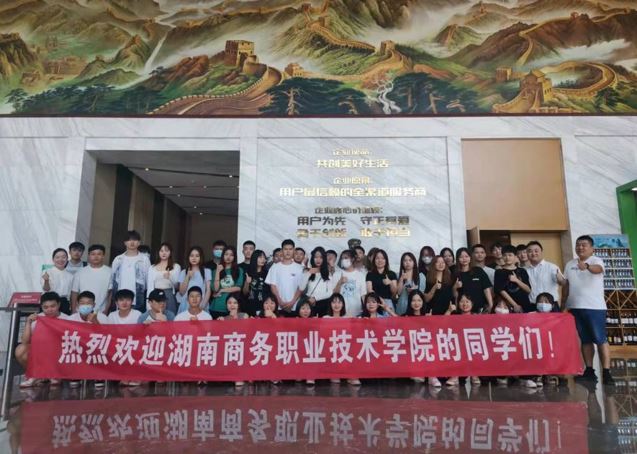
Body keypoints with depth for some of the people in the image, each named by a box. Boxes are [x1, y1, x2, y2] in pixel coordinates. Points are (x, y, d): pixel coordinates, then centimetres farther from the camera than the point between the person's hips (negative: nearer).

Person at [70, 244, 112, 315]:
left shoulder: (109, 272, -2)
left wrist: (106, 310, -5)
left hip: (100, 313, -2)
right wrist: (74, 311, 3)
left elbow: (111, 293, -1)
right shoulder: (80, 273, 5)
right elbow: (74, 293, 7)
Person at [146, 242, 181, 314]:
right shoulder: (152, 268, 10)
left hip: (169, 296, -1)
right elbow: (150, 286, 6)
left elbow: (176, 284, 0)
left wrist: (169, 277, -20)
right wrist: (149, 301, -2)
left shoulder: (176, 266, 5)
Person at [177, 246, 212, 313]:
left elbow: (208, 290, 1)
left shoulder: (207, 271, 5)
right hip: (186, 306, 1)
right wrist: (188, 277, -4)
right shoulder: (183, 272, 9)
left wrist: (203, 305, -11)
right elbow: (182, 292, 4)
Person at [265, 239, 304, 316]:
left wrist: (292, 302, -9)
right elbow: (273, 286, 2)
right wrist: (281, 302, -7)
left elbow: (301, 287, 2)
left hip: (294, 307, 0)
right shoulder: (275, 267, 5)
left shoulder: (299, 268, 4)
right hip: (279, 307, 0)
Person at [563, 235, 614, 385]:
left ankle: (606, 373, 1)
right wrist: (563, 304, 13)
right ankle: (589, 371, 16)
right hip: (575, 308, 5)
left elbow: (597, 269, -29)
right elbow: (567, 285, 16)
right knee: (585, 340, 10)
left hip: (595, 307, -5)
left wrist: (587, 266, -51)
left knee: (600, 339, -3)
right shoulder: (570, 264, 12)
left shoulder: (596, 261, -5)